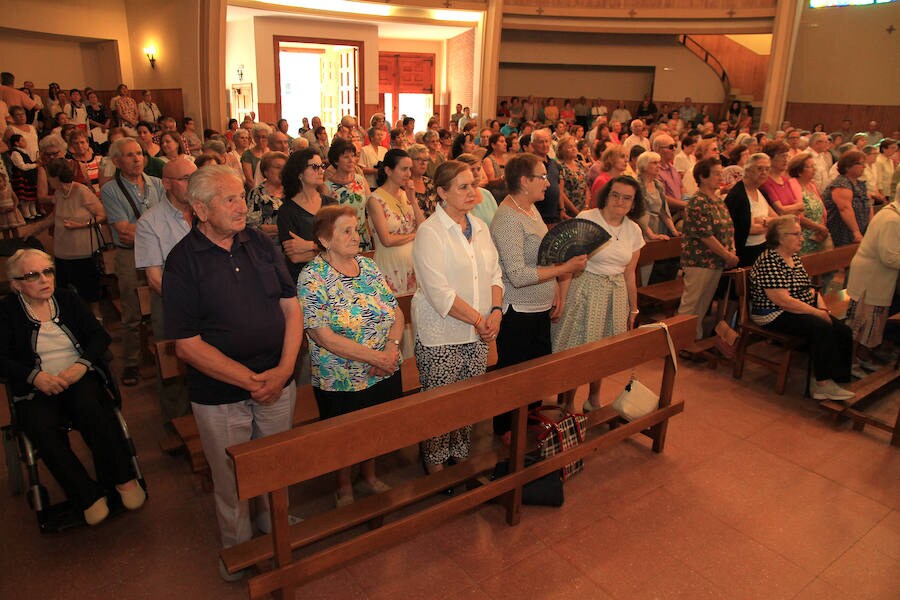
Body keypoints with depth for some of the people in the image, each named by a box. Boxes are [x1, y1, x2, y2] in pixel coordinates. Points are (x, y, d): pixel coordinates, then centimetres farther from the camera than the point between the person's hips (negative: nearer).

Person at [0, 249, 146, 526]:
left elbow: (100, 336, 6)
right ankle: (89, 495, -19)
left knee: (89, 408, -32)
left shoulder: (68, 299, 12)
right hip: (36, 389, 0)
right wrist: (35, 376, -20)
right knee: (41, 428, -30)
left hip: (80, 378, 1)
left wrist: (82, 364, -13)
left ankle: (123, 479, -17)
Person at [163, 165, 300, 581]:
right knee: (232, 482, 14)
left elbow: (291, 306, 1)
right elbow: (187, 344, -15)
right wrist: (250, 381, -18)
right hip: (220, 395, -4)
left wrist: (284, 369, -11)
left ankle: (275, 529, 47)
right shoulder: (183, 261, -12)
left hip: (278, 384, 4)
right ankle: (238, 548, 40)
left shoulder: (259, 244, 1)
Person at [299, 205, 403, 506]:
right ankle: (344, 487, 41)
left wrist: (392, 347, -15)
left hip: (385, 373, 5)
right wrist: (373, 357, -23)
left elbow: (396, 311, 4)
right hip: (342, 381, -5)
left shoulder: (368, 266, 2)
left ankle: (369, 476, 47)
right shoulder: (312, 278, -16)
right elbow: (323, 336, -22)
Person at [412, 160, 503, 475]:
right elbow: (439, 292, -19)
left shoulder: (479, 227, 10)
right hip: (441, 338, -6)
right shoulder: (430, 232, -12)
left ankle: (462, 457, 33)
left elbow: (495, 274, 12)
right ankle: (435, 467, 24)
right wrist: (478, 320, -15)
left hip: (478, 335, 6)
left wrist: (496, 312, -5)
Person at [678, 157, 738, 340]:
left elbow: (728, 229, 18)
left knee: (704, 305, 14)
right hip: (700, 261, -9)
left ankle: (697, 338, 24)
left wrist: (732, 252, 3)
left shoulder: (718, 200, 14)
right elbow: (706, 236, -19)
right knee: (690, 305, -2)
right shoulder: (698, 203, -15)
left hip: (717, 262, 9)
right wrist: (728, 256, -12)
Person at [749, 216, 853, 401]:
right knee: (823, 329, -28)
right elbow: (782, 300, -24)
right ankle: (822, 384, -19)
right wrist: (816, 312, -19)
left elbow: (809, 288, 19)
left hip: (802, 311, 10)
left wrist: (823, 308, 0)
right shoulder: (769, 262, -17)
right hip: (774, 316, -10)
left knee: (843, 332, -8)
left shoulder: (795, 258, 14)